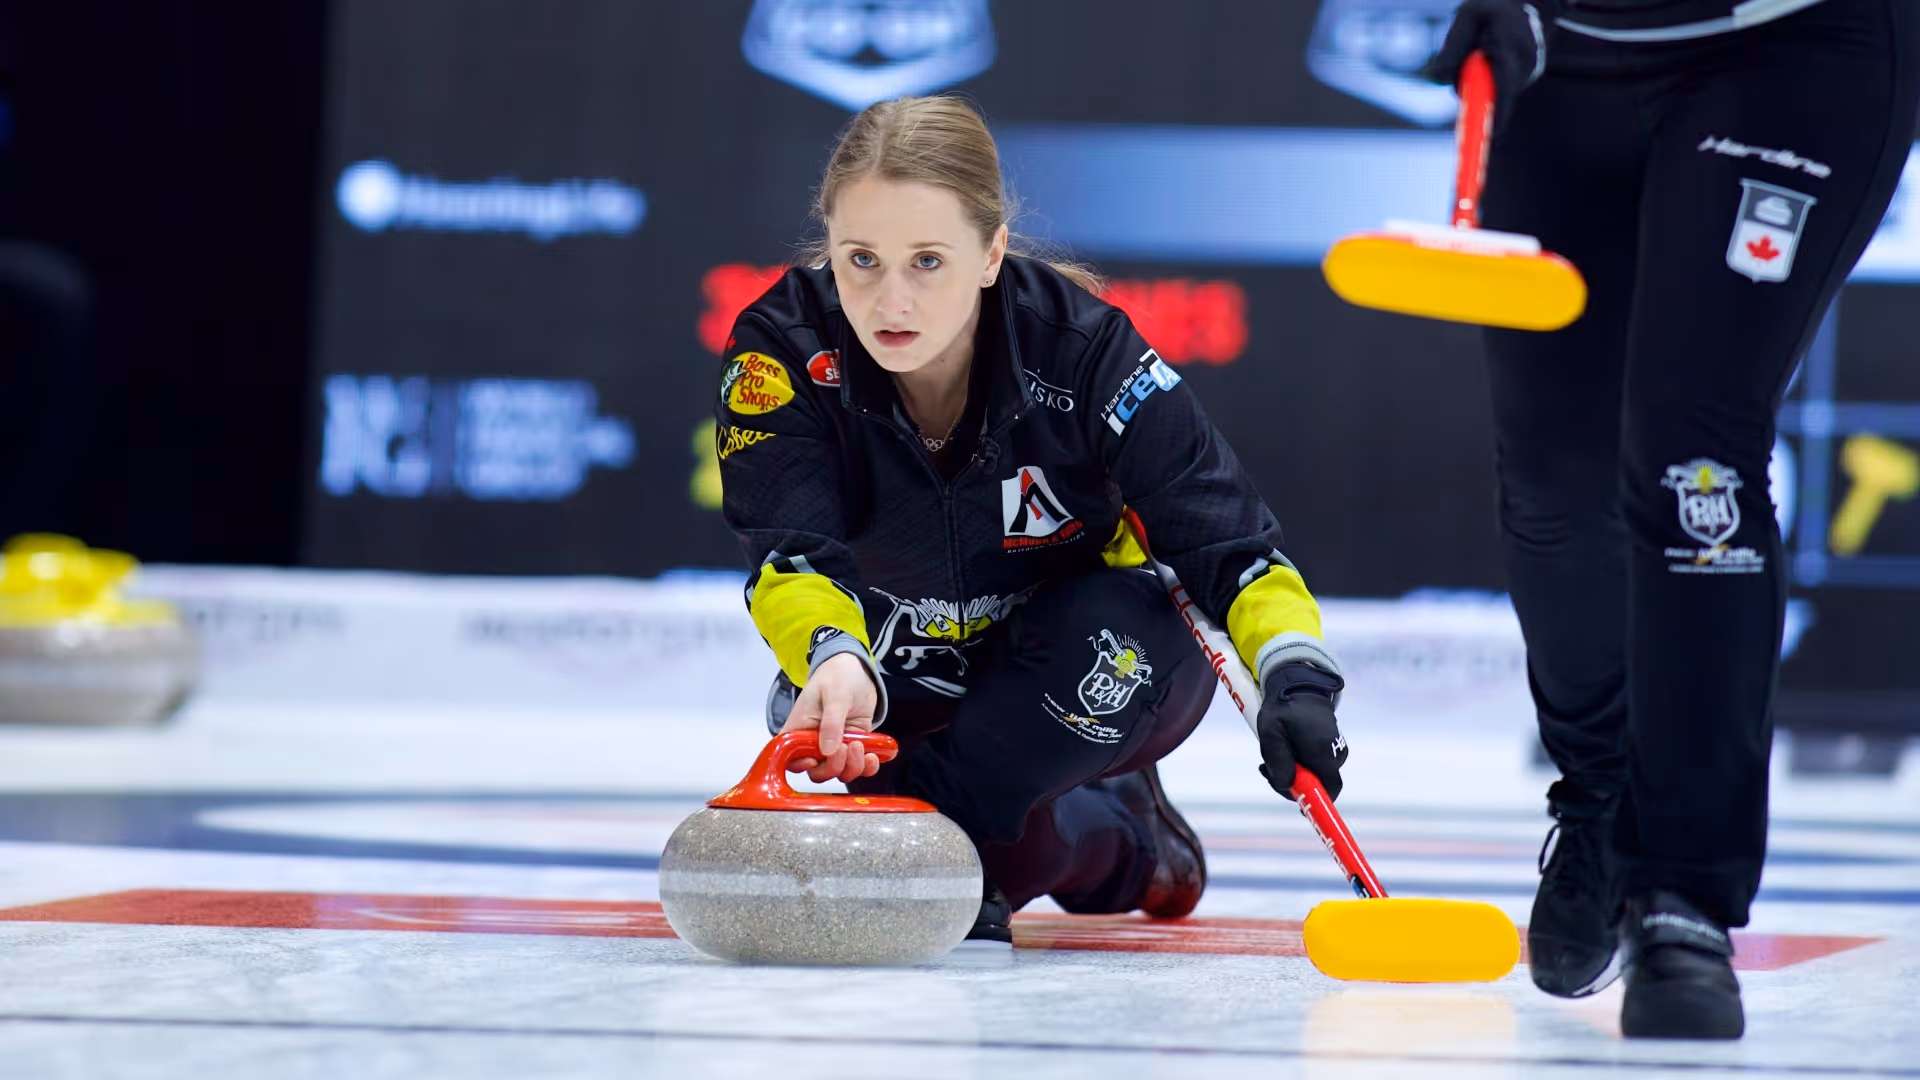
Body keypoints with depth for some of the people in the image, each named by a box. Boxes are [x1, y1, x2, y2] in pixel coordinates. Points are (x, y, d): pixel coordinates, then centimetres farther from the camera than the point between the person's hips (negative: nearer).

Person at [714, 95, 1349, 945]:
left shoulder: (1082, 347, -26)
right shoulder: (783, 349, -25)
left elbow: (1228, 540, -25)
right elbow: (791, 556, -36)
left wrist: (1294, 676, -44)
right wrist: (836, 661, -59)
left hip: (1085, 682, -1)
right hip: (895, 688, 2)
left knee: (1117, 634, -35)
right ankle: (1117, 838, 12)